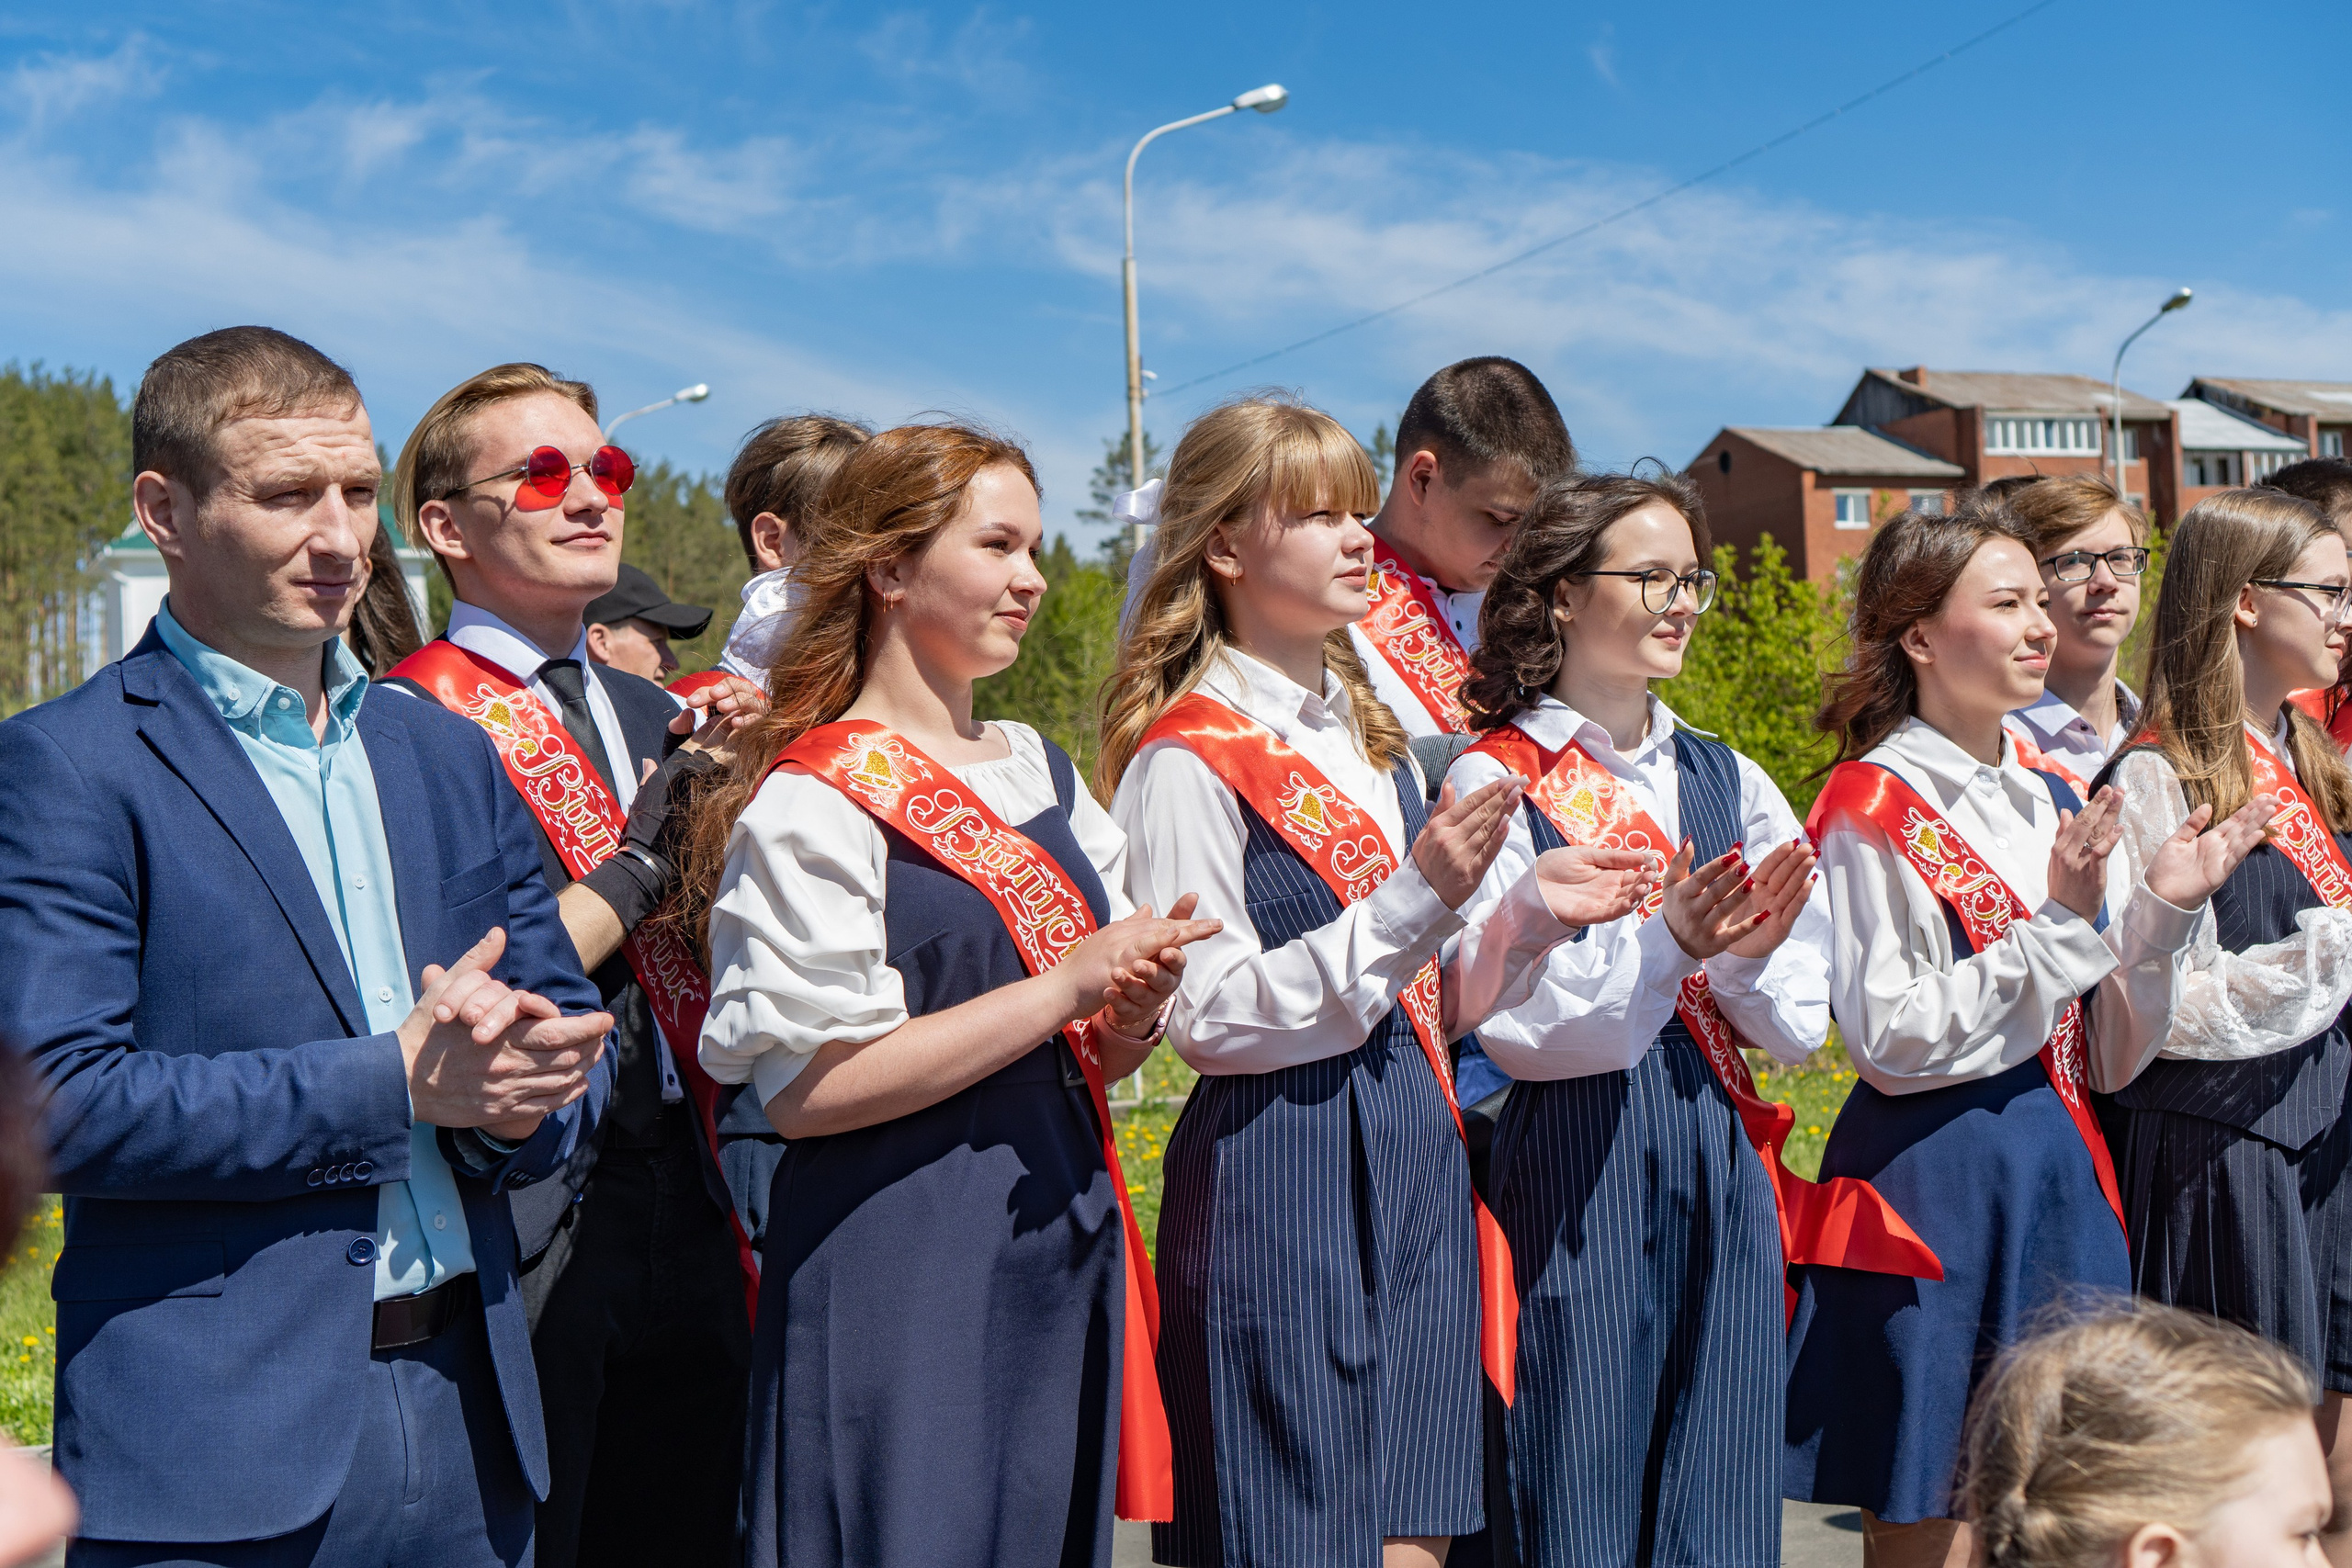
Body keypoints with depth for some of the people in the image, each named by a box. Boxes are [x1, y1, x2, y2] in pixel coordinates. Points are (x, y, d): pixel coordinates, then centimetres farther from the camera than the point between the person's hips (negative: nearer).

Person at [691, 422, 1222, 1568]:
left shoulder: (1041, 773, 11)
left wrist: (1139, 999, -7)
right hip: (898, 1275, -7)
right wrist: (1063, 986, -18)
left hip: (1059, 1248, 7)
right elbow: (806, 1088, -19)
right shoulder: (812, 802, -10)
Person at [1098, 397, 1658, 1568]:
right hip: (1279, 1190, -7)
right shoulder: (1185, 760, -9)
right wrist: (1413, 901, -22)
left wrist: (1527, 916, 1)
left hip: (1415, 1169, 7)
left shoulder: (1372, 740, 16)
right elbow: (1207, 1019, -17)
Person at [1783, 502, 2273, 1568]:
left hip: (2059, 1172, 7)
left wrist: (2160, 912, -3)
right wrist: (2060, 925, -18)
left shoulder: (2053, 802, 12)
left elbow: (2109, 1056, 12)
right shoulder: (1873, 808, -9)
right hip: (1935, 1186, -7)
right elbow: (1892, 1042, -17)